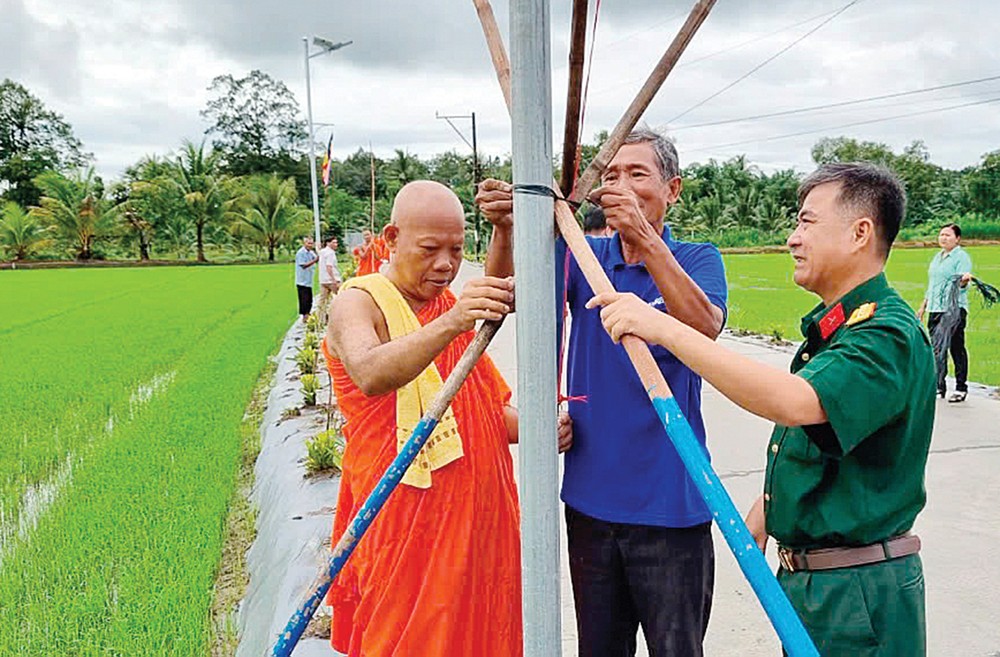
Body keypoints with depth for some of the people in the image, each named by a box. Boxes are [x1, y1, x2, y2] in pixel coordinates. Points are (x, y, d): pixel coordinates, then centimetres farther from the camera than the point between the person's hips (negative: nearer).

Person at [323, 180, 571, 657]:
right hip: (404, 523, -6)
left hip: (478, 520, 7)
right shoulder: (358, 302, -9)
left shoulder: (455, 305, 13)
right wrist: (449, 324, -47)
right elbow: (370, 376, -33)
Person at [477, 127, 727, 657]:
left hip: (670, 505, -3)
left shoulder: (696, 260, -3)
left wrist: (644, 237, -35)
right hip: (591, 499, 3)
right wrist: (505, 229, -30)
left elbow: (705, 326, -24)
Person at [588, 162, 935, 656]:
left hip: (858, 592, -8)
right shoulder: (828, 324, 10)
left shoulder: (888, 334, -22)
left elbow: (795, 403, -40)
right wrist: (762, 511, 19)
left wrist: (666, 328, -41)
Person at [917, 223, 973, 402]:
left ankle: (961, 388, 5)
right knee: (936, 349, 9)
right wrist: (923, 306, 25)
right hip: (935, 309, 7)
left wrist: (964, 280, -36)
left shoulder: (962, 256, -4)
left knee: (956, 348, -3)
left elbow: (962, 285, -14)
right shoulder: (937, 257, 19)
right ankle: (939, 387, 16)